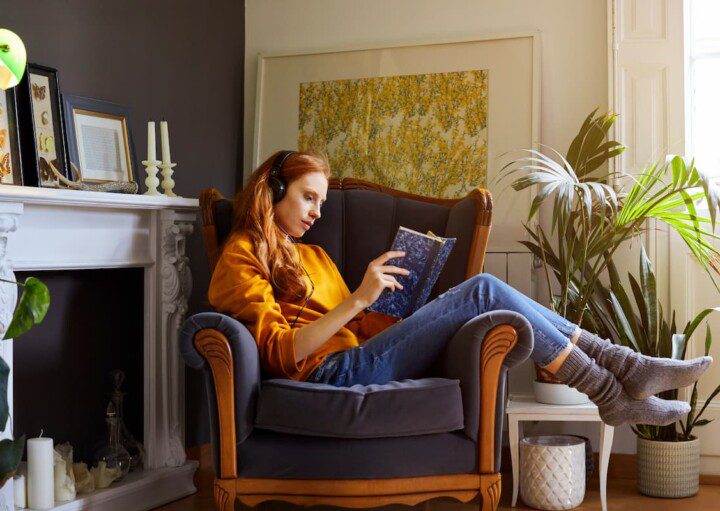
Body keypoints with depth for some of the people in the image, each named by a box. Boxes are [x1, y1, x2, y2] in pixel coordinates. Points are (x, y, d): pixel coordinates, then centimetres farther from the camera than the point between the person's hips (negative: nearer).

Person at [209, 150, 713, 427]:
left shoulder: (311, 256, 29)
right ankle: (613, 391, -9)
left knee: (485, 293, -10)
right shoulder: (241, 258, 3)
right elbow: (281, 352, -10)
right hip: (332, 372, -8)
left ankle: (622, 367, -8)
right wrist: (359, 299, -18)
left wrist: (421, 322, 8)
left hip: (354, 359, 8)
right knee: (484, 291, -16)